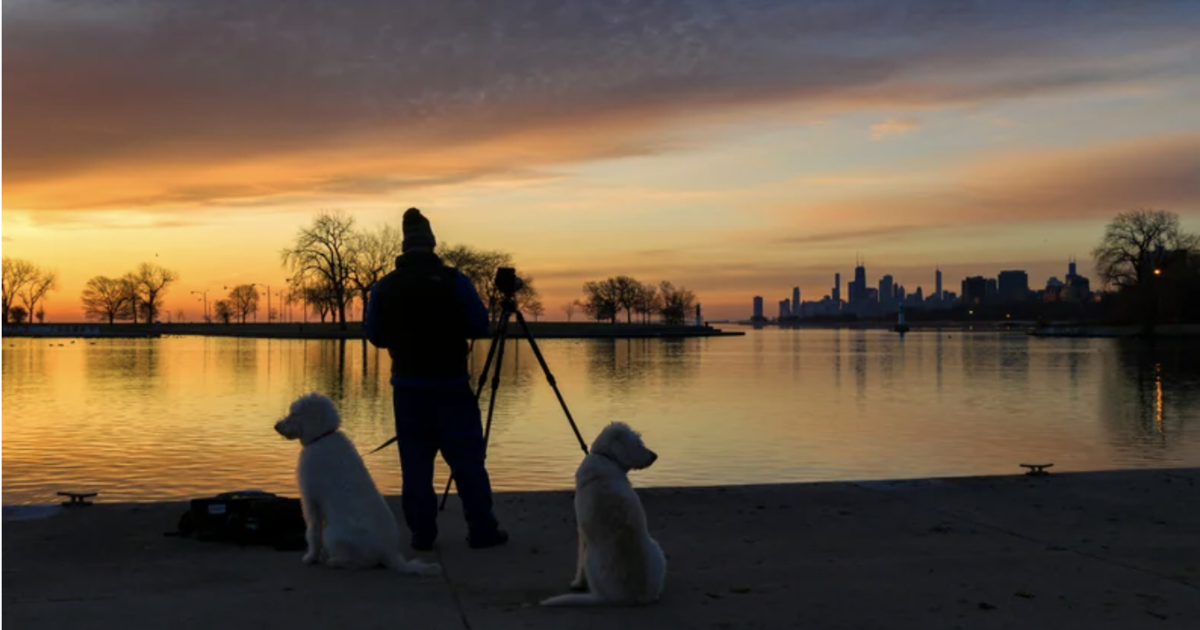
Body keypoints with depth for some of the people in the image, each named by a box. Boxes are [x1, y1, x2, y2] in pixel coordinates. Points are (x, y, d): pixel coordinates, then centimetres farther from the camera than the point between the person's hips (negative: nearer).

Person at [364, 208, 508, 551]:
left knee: (415, 462, 8)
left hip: (407, 385, 3)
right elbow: (480, 327, -5)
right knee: (467, 459, 4)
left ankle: (422, 532, 9)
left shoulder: (384, 287, 1)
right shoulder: (453, 280, -7)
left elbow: (375, 336, 8)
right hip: (451, 383, -2)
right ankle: (482, 529, 6)